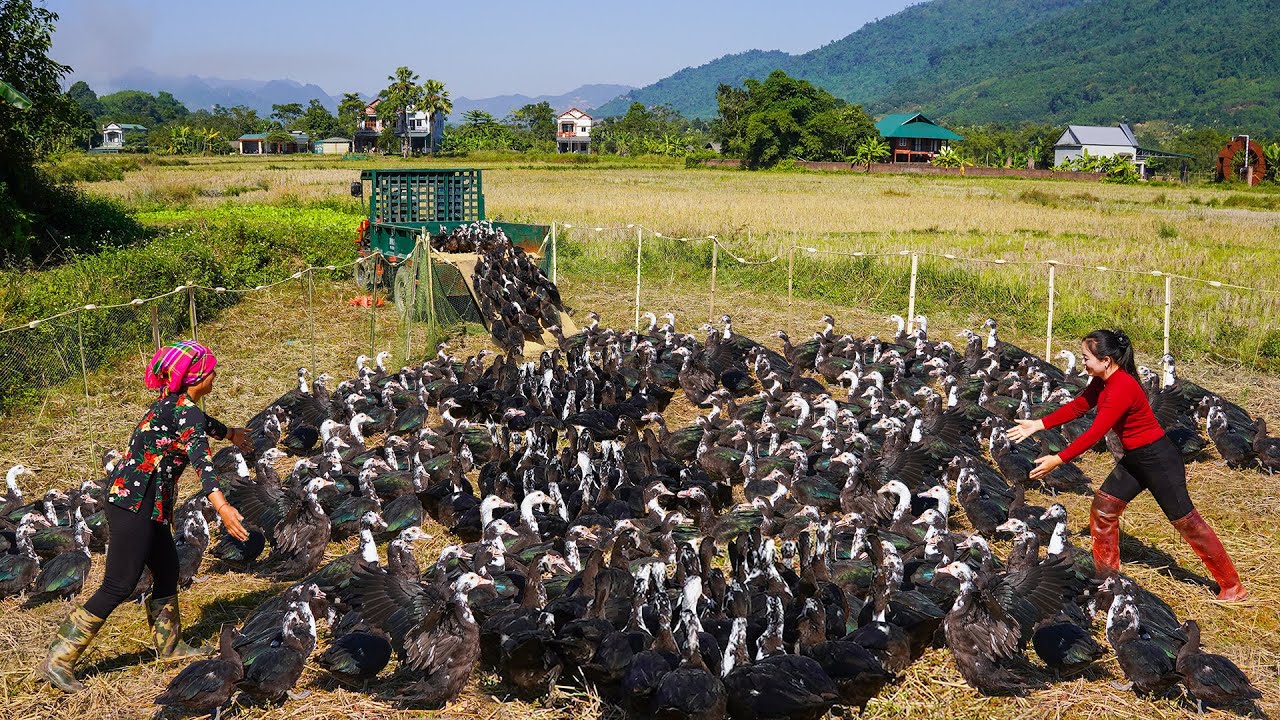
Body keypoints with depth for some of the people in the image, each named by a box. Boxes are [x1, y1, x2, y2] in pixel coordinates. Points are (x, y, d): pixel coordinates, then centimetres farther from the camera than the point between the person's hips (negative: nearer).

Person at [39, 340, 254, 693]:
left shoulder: (172, 402, 12)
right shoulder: (185, 409, -17)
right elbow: (199, 457, -34)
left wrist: (230, 433, 56)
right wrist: (222, 506, -48)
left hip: (143, 502, 10)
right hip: (135, 502, -10)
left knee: (167, 571, 18)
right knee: (119, 586, -6)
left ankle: (169, 644, 32)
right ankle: (58, 660, -1)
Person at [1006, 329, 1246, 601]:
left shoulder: (1122, 388, -29)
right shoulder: (1103, 382, -1)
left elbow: (1095, 433, -31)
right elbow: (1077, 406, 9)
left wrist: (1058, 460, -29)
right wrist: (1038, 424, 2)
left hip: (1159, 459, -9)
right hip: (1135, 458, 9)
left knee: (1185, 520, 0)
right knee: (1103, 508, 8)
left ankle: (1232, 586, 14)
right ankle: (1107, 575, 21)